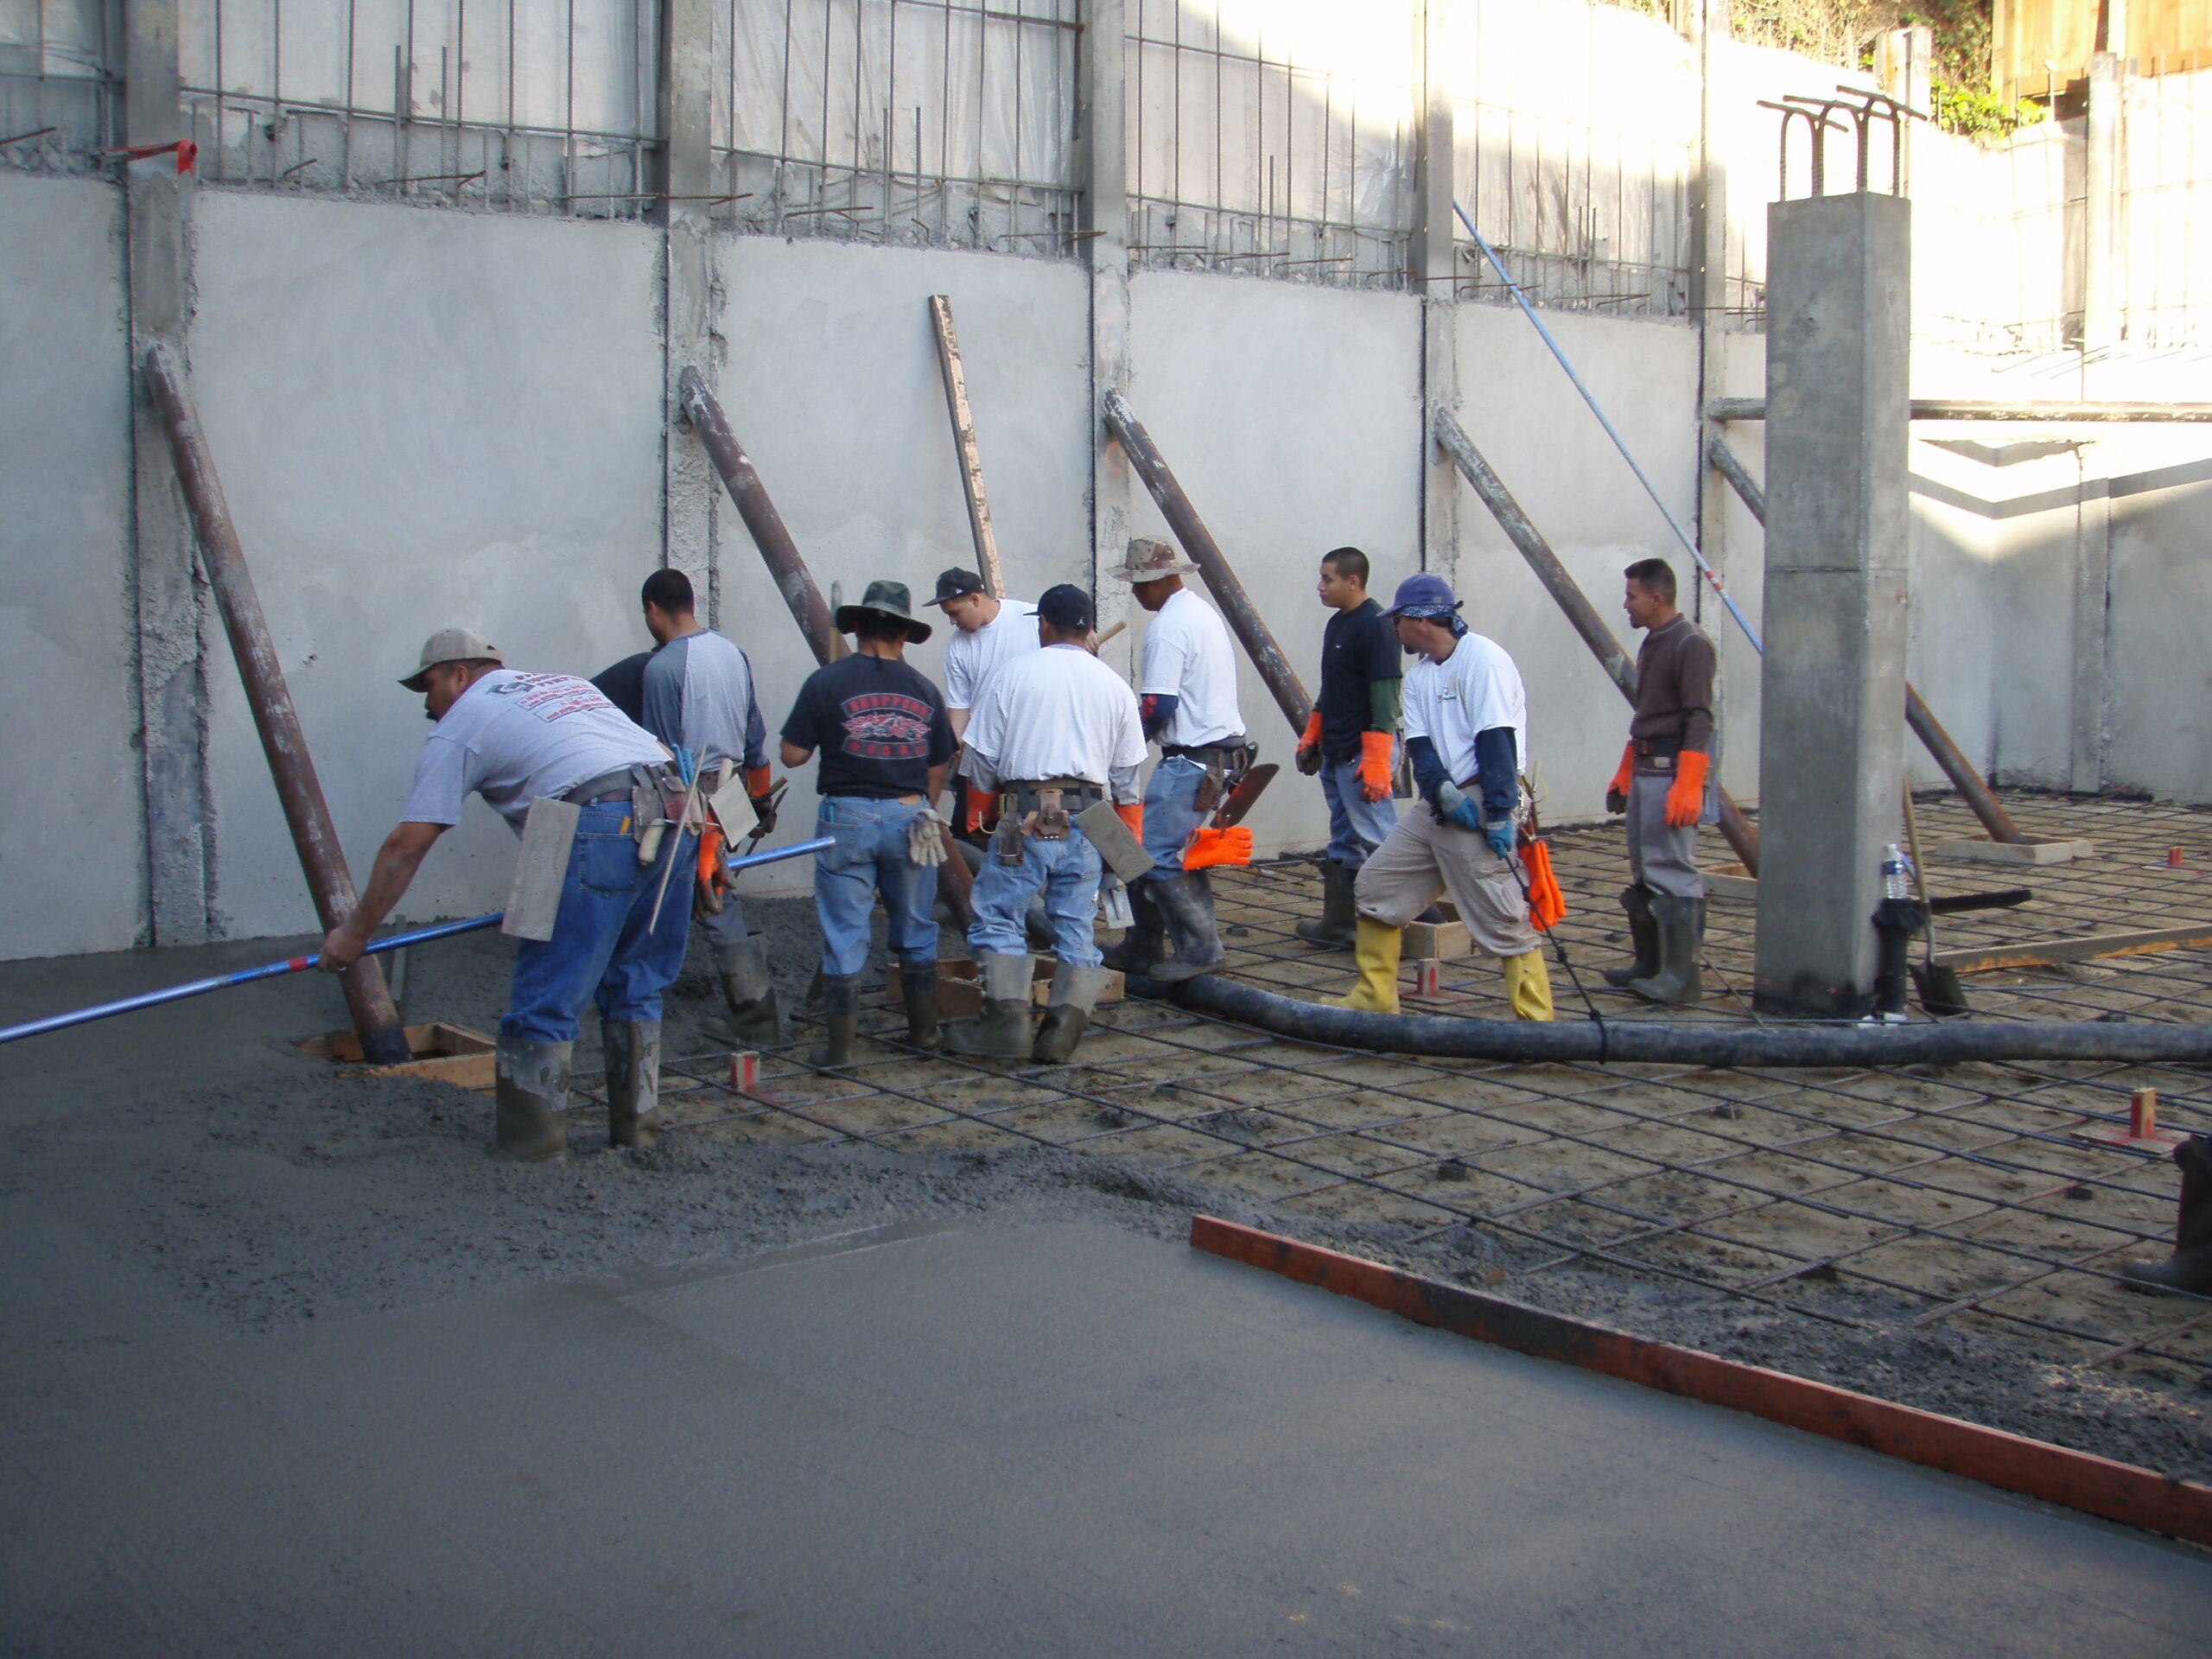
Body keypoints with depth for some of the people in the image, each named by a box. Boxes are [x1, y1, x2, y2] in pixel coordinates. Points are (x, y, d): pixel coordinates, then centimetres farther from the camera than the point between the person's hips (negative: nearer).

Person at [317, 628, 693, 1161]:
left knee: (543, 1000, 3)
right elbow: (657, 754, 34)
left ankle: (530, 1141, 7)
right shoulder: (564, 683, 32)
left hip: (601, 828, -7)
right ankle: (637, 1125, 23)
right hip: (676, 813, 7)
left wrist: (356, 932, 17)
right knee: (636, 987, 19)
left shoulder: (460, 725, 12)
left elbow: (407, 845, 9)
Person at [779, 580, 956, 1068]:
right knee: (916, 931, 16)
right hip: (909, 815, 2)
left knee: (844, 935, 2)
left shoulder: (826, 683, -5)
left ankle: (840, 1045, 3)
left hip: (847, 816, -2)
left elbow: (793, 754, -3)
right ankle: (923, 1030, 25)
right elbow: (937, 770, 10)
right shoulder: (925, 691, 5)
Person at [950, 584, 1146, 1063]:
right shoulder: (1115, 686, 10)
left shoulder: (1013, 674, 2)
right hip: (1089, 823, 3)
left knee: (997, 919, 3)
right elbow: (1127, 776, 12)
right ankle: (1063, 1028, 0)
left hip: (1026, 817, -3)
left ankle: (1008, 1020, -8)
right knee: (1076, 930, 8)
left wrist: (977, 816, 18)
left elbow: (982, 759, 3)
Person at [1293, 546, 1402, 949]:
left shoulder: (1376, 626, -16)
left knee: (1378, 841, -6)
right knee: (1343, 844, 14)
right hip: (1335, 754, 10)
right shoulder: (1336, 624, 13)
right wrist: (1311, 739, 22)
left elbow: (1386, 701, -20)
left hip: (1363, 754, -10)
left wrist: (1376, 763, -24)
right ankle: (1338, 923, 20)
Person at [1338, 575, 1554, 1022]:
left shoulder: (1481, 658, -11)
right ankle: (1373, 1002, 19)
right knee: (1374, 886, 10)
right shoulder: (1419, 673, 15)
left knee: (1503, 918, -10)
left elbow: (1496, 739, -18)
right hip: (1434, 803, 9)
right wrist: (1444, 793, -16)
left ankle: (1537, 1025, -4)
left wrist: (1498, 814, -23)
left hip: (1479, 803, -9)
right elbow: (1419, 745, 3)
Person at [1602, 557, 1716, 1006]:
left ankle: (1681, 978, -8)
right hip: (1645, 770, 10)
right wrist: (1624, 774, 25)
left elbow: (1699, 721, -18)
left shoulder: (1691, 645, -12)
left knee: (1673, 876, -10)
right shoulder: (1651, 644, 17)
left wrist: (1688, 788, -24)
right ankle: (1649, 965, 19)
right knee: (1643, 876, 12)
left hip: (1673, 771, -10)